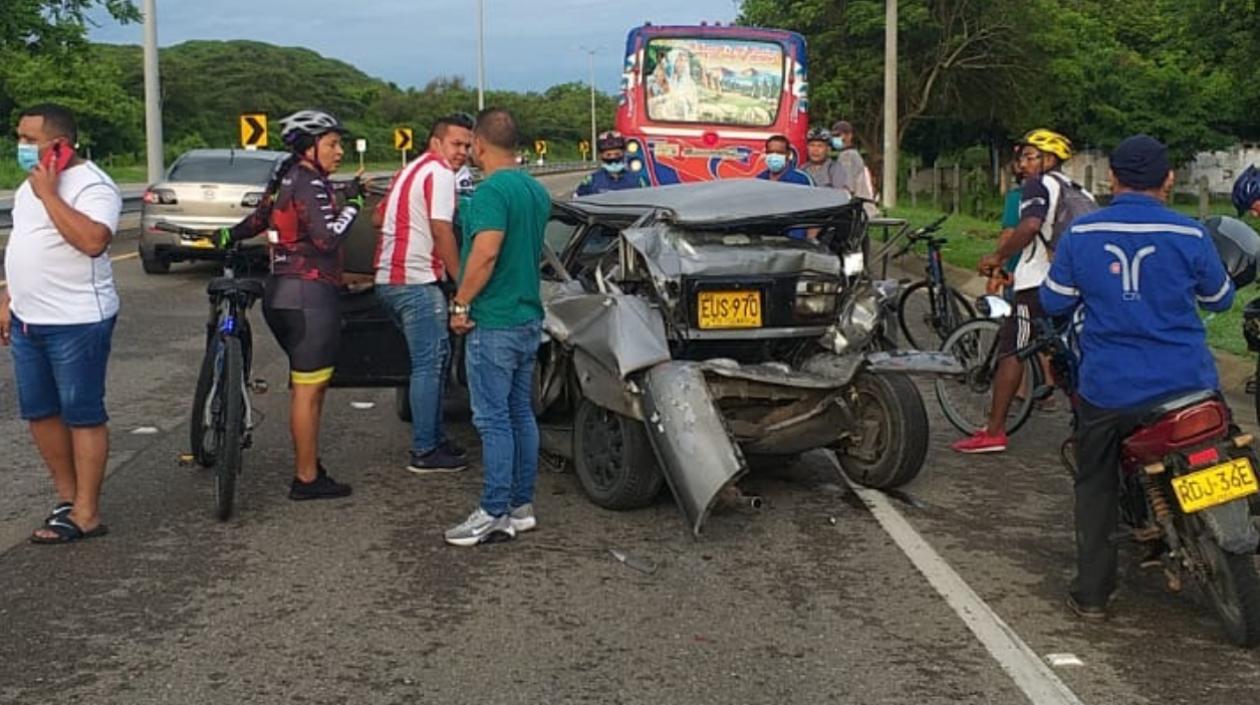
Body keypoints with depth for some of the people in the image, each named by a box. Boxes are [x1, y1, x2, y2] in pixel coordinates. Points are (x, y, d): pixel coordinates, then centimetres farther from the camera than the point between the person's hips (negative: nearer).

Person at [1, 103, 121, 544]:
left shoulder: (92, 185, -15)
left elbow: (93, 241, -32)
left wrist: (48, 195, -25)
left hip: (77, 322, -9)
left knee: (83, 416, -1)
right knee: (40, 413, 13)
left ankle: (86, 515, 5)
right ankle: (67, 497, 27)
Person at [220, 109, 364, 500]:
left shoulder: (286, 180, 16)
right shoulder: (310, 183, -13)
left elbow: (258, 220, 28)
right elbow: (328, 238, -23)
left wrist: (228, 236, 45)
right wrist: (353, 203, -12)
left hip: (282, 292, 10)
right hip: (310, 294, -10)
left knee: (307, 386, 17)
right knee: (308, 390, -3)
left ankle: (308, 466, 24)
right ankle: (307, 479, 4)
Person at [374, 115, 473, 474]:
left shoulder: (414, 169, 22)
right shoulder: (439, 173, -10)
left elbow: (381, 218, 29)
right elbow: (441, 231, -16)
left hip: (391, 278, 10)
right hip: (415, 281, -10)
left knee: (434, 359, 17)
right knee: (429, 365, -6)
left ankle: (434, 438, 22)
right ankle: (425, 452, -3)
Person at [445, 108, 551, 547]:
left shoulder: (492, 190, -17)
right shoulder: (536, 191, 12)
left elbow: (485, 253, -27)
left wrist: (461, 304, -17)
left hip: (494, 323, -9)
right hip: (529, 317, 9)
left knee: (493, 419, -4)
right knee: (520, 413, 13)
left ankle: (495, 514, 0)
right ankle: (522, 506, 20)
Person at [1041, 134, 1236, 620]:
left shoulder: (1081, 233, -4)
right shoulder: (1189, 236, -7)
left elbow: (1054, 302, 5)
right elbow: (1219, 299, 8)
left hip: (1108, 390, 1)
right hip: (1186, 383, 0)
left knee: (1095, 485, 17)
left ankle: (1091, 593, 16)